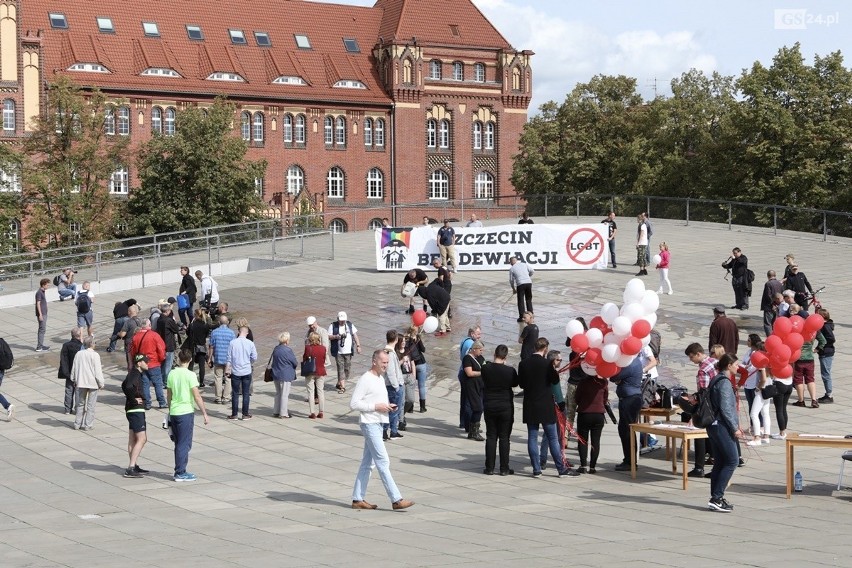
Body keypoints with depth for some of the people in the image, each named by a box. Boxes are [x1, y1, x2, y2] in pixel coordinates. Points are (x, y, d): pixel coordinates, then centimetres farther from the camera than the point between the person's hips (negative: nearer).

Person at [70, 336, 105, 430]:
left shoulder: (78, 354, 2)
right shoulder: (95, 355, -13)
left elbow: (74, 369, 10)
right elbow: (98, 371, -13)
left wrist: (74, 380, 23)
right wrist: (101, 383, -4)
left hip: (81, 383, 5)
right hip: (92, 383, -5)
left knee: (80, 403, 16)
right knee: (91, 405, 4)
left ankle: (77, 424, 17)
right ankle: (88, 424, 5)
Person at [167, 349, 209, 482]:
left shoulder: (172, 374, 4)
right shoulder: (190, 375, -13)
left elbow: (169, 395, 13)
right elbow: (197, 397, -14)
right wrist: (205, 413, -8)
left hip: (174, 412, 6)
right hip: (186, 412, -6)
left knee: (179, 444, 15)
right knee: (184, 444, 1)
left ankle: (179, 471, 20)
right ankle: (180, 473, 3)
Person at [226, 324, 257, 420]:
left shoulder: (232, 343, -8)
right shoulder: (250, 343, -6)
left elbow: (229, 358, -4)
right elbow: (254, 358, 0)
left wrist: (227, 370, 4)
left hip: (235, 372, 0)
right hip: (247, 372, 0)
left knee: (235, 393, 7)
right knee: (246, 393, 8)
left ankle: (234, 415, 11)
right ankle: (245, 414, 12)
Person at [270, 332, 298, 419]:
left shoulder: (276, 349, 3)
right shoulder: (288, 350, -18)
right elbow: (295, 363, -11)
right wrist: (296, 364, 11)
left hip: (276, 375, 7)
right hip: (286, 375, -7)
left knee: (278, 393, 17)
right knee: (284, 394, 0)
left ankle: (275, 412, 20)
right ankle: (283, 413, 3)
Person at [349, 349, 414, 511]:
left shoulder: (380, 379, 15)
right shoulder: (365, 379, -13)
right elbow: (354, 403, -17)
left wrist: (387, 406, 5)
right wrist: (376, 407, -18)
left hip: (378, 424, 9)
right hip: (370, 424, -9)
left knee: (368, 463, 11)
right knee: (383, 462, -9)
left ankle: (358, 499, 17)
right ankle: (396, 500, -8)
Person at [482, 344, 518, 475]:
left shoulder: (486, 369, -10)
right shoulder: (510, 370, -14)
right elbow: (515, 383, 4)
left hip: (489, 406, 2)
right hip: (506, 407, -2)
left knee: (491, 436, 9)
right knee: (504, 437, 6)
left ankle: (489, 468, 10)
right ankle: (504, 468, 7)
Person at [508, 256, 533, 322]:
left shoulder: (512, 268, 5)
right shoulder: (524, 264, 12)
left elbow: (511, 280, 9)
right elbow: (532, 271, 12)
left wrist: (513, 289, 22)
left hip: (520, 284, -3)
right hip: (529, 282, 3)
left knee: (521, 300, 4)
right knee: (529, 300, 17)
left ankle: (521, 317, 1)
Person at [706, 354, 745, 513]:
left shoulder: (716, 381, 16)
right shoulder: (724, 382, -14)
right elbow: (725, 408, -19)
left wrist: (735, 425, 21)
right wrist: (735, 428, -14)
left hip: (714, 426, 10)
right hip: (722, 427, -10)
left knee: (719, 463, 11)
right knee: (732, 461, -7)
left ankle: (716, 498, 12)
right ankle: (716, 498, -9)